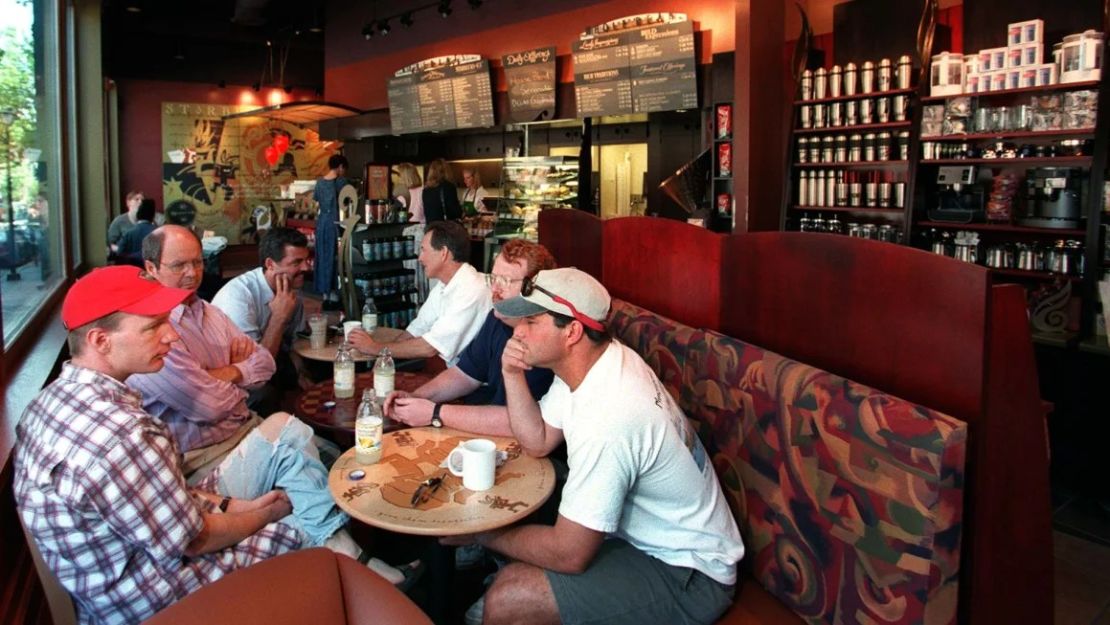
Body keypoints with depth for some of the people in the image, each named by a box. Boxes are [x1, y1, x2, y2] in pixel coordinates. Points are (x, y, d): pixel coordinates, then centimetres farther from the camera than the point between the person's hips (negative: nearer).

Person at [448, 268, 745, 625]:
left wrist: (483, 533, -11)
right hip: (643, 530, 9)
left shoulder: (608, 418, -33)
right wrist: (513, 375, -7)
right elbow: (537, 442, 8)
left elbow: (569, 555, -25)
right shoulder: (587, 364, -5)